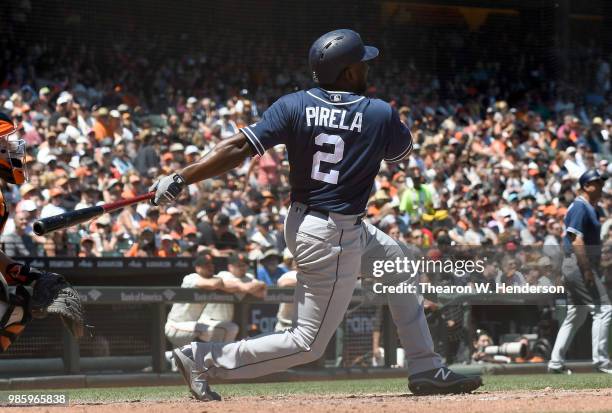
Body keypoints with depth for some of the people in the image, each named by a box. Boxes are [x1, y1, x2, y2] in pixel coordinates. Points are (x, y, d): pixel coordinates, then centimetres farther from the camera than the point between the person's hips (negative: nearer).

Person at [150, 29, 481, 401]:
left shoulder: (294, 106, -7)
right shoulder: (380, 114, -13)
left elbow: (238, 149, -16)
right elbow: (402, 152, 10)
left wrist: (179, 179, -14)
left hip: (303, 221, 8)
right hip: (334, 240, -8)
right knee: (309, 344, 2)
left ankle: (427, 372, 30)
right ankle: (204, 360, -4)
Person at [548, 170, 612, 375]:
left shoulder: (592, 208, 19)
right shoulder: (580, 207, -12)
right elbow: (577, 240, -21)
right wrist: (587, 270, -24)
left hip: (581, 267, 10)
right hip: (580, 265, -10)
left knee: (576, 315, 13)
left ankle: (556, 362, 15)